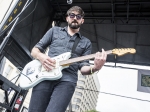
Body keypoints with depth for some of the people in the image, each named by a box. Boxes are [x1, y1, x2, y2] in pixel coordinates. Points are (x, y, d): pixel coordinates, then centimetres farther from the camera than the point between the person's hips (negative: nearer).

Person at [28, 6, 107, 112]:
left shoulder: (86, 43, 18)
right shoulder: (54, 30, 18)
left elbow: (82, 67, 10)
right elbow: (35, 50, 16)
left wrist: (95, 67, -13)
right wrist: (41, 56, -8)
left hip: (67, 80, -1)